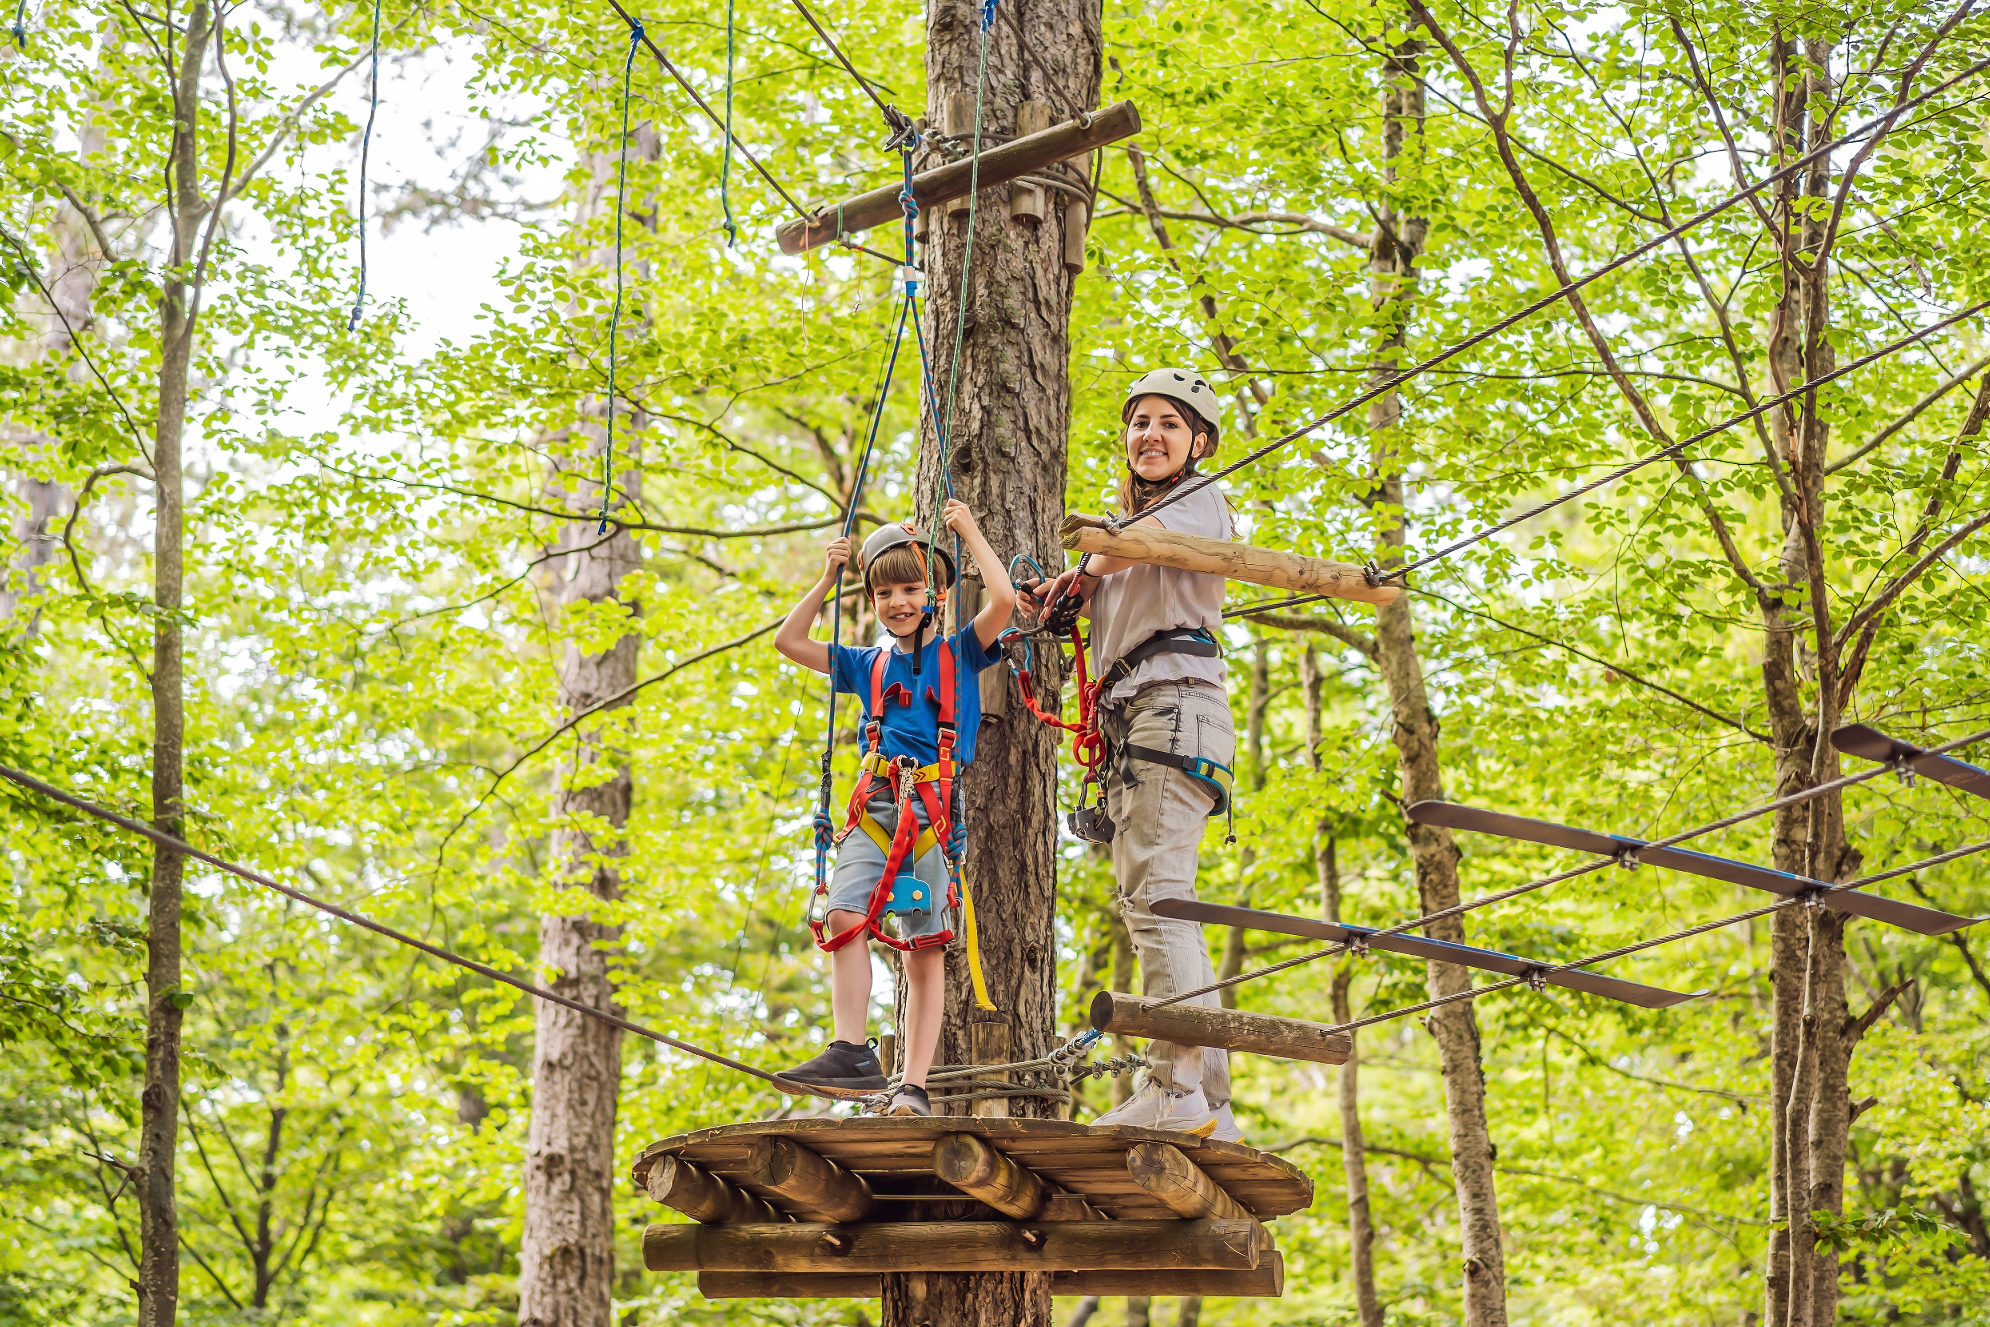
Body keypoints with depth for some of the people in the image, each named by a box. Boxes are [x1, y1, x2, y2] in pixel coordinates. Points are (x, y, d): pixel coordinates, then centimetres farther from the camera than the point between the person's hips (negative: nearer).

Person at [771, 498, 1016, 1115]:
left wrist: (970, 531, 2)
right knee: (845, 915, -19)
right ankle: (851, 1052, -22)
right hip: (876, 805, 4)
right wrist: (827, 579, 19)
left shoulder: (959, 654, 9)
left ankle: (913, 1085, -9)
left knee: (926, 946, -6)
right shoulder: (869, 665, 21)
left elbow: (1003, 600, -7)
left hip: (937, 805, -3)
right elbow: (788, 641, 24)